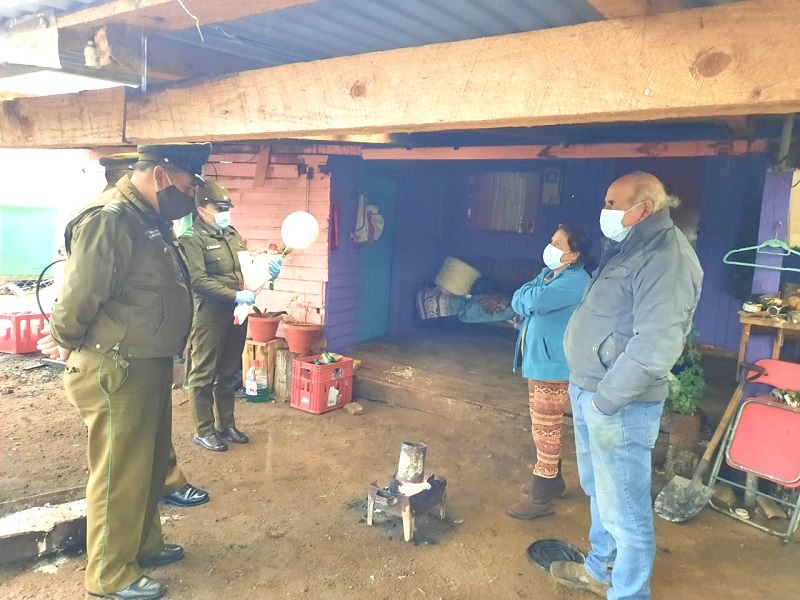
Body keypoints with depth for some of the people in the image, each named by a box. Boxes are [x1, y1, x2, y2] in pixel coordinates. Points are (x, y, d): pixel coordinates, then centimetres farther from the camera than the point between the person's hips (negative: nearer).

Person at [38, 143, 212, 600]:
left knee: (150, 465, 21)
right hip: (115, 372, -10)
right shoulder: (109, 220, -22)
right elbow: (80, 295, -21)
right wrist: (65, 342, -5)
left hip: (149, 366, 10)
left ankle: (144, 544, 39)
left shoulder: (151, 221, 11)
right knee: (120, 474, 4)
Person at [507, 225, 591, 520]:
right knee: (544, 428, 20)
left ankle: (541, 497, 10)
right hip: (537, 362, 10)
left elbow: (537, 301, -31)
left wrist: (529, 295, -10)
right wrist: (533, 297, -14)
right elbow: (517, 301, 6)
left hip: (553, 366, -10)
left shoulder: (577, 280, -18)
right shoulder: (548, 273, 13)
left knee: (545, 430, -1)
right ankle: (552, 480, 35)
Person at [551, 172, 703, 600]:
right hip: (587, 390, 10)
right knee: (599, 492, 24)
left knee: (624, 510, 3)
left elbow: (656, 345, -28)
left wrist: (606, 399, -22)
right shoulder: (628, 248, 14)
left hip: (620, 405, -10)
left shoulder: (666, 256, -19)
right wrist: (587, 390, 14)